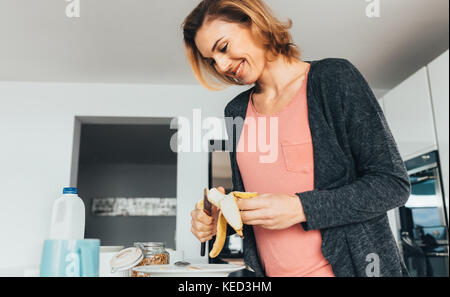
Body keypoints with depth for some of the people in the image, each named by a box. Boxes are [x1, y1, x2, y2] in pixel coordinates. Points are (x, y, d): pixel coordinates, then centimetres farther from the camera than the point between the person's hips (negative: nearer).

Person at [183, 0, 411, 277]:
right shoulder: (237, 111, 4)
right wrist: (218, 216, -7)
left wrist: (300, 208, -21)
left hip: (354, 264, -4)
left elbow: (394, 184, -13)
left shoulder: (334, 77, -9)